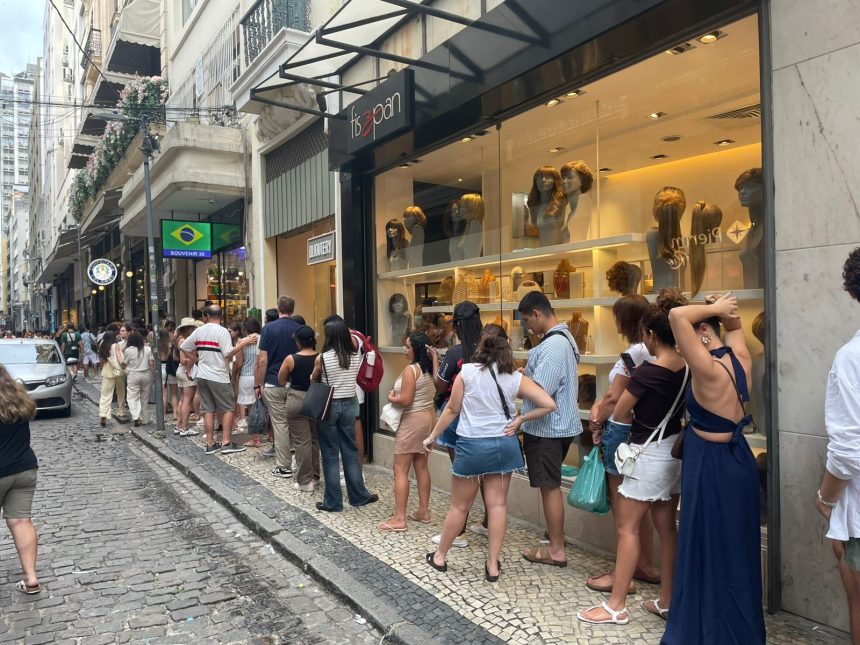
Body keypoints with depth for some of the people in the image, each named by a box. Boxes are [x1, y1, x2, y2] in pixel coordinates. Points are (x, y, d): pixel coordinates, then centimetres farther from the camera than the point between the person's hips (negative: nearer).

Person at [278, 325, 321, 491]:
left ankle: (305, 481, 7)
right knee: (315, 439, 17)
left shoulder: (291, 359, -10)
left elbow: (281, 381, 2)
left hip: (297, 400, -3)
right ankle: (314, 476, 27)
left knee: (302, 441, 2)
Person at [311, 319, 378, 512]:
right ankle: (359, 495, 23)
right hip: (349, 404, 3)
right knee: (351, 451, 15)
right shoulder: (355, 356, -4)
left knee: (330, 455, 5)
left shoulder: (322, 358, -13)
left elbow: (313, 380, 4)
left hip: (328, 406, -3)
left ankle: (333, 502, 11)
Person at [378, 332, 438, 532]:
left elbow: (405, 400, -23)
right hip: (428, 417, 9)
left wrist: (391, 397, -2)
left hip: (413, 421, -9)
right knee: (422, 466, 16)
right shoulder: (429, 368, 5)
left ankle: (399, 519, -2)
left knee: (400, 470, -3)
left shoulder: (411, 370, -19)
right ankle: (424, 511, 23)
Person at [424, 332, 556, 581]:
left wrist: (433, 436, 11)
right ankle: (493, 566, 15)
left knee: (460, 506, 11)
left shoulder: (467, 371, -4)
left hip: (472, 445, -2)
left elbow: (452, 409, 0)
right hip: (504, 444, 2)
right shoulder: (516, 378, 0)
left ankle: (440, 556, 27)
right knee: (497, 504, 9)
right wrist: (520, 419, 4)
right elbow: (549, 404, -5)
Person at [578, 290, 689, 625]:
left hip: (648, 455, -8)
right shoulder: (687, 368, 0)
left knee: (627, 528, 2)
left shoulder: (647, 372, -21)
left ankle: (616, 605, 10)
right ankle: (667, 600, 25)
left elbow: (620, 414, -12)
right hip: (675, 450, 8)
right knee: (666, 526, 15)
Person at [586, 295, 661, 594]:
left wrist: (597, 422, 1)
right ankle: (647, 566, 30)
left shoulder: (634, 352, -19)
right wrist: (600, 407, 2)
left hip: (622, 430, -9)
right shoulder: (653, 350, 7)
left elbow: (613, 398, -14)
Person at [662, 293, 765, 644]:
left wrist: (712, 309, -17)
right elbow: (734, 324, 21)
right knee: (735, 548, 20)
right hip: (738, 458, 9)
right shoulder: (740, 357, 0)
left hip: (712, 465, -9)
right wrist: (721, 310, 2)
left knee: (708, 551, 6)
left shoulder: (709, 369, -24)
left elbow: (677, 316, -32)